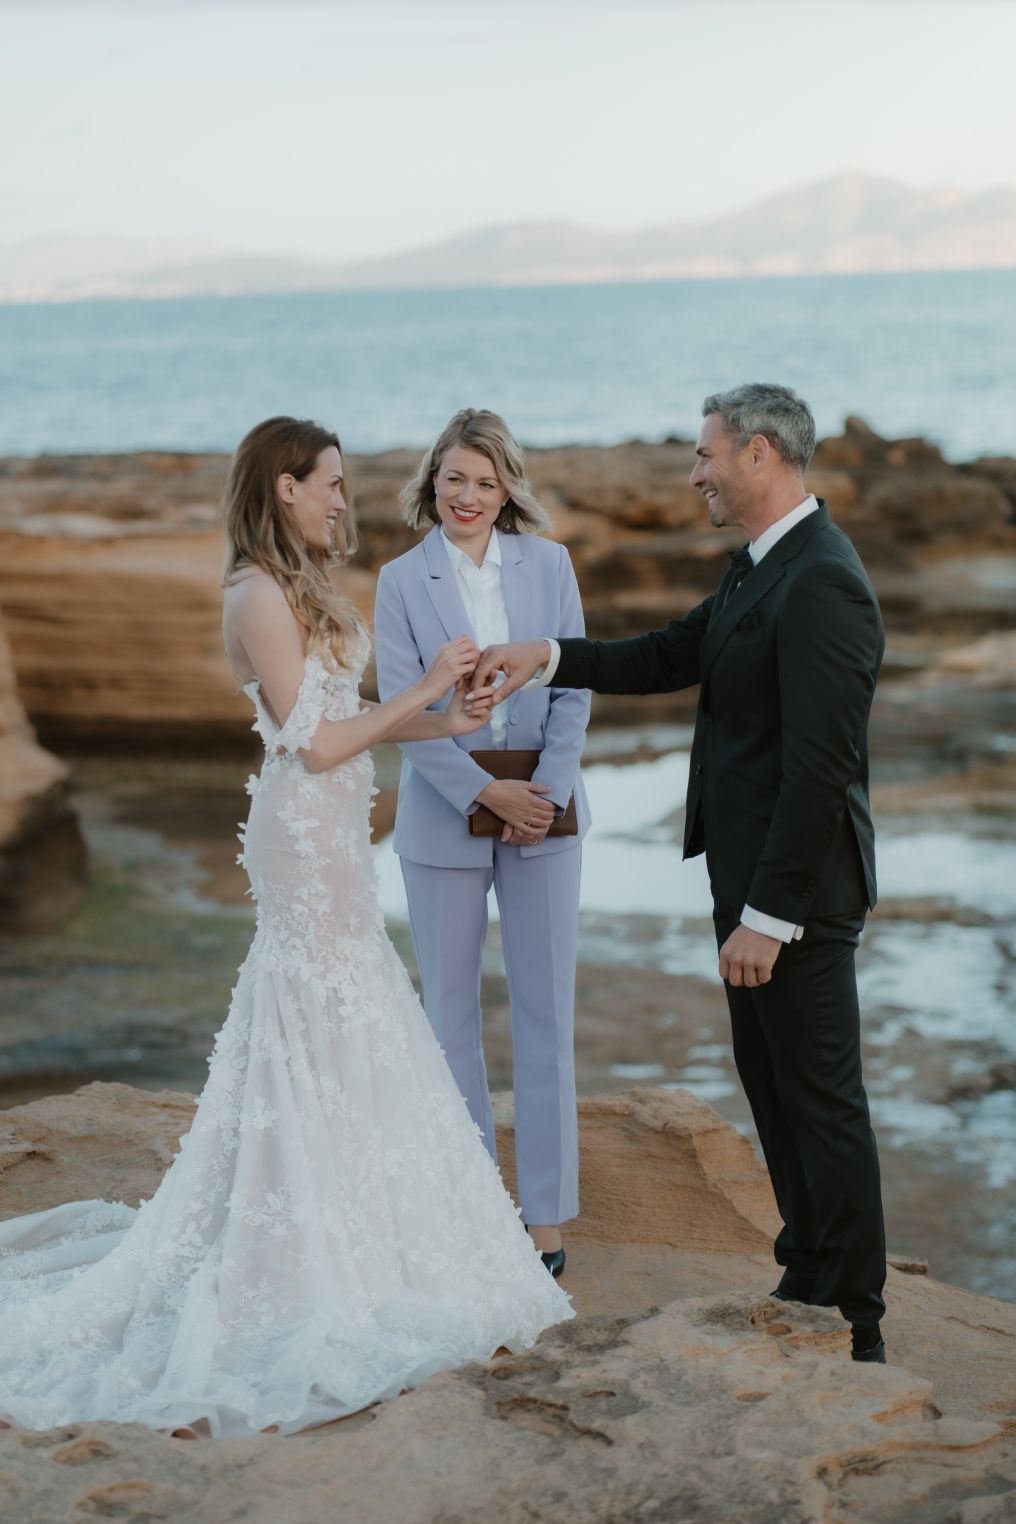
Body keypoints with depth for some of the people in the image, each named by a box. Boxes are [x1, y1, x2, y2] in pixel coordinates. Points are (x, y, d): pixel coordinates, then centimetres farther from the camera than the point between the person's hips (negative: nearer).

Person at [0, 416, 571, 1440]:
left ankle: (338, 1235, 27)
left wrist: (442, 721, 5)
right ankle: (309, 1264, 6)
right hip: (306, 834, -10)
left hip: (333, 835, 10)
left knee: (347, 1036, 15)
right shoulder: (260, 596, -16)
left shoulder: (304, 589, 13)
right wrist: (418, 692, -13)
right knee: (319, 1039, -3)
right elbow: (313, 743, -19)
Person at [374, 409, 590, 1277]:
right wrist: (481, 793, -13)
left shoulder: (548, 564, 3)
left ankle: (546, 1214, 12)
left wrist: (547, 792, -11)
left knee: (547, 1011, 4)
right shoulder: (402, 581, 0)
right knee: (451, 1014, 6)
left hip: (544, 813, 1)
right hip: (445, 818, -1)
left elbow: (575, 688, 2)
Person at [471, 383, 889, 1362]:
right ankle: (807, 1280, 33)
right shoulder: (761, 567, 10)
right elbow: (671, 659, 18)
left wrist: (768, 916, -24)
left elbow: (818, 767, -25)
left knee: (821, 1099, 0)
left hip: (797, 886, -10)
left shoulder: (820, 584, -23)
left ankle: (851, 1328, 12)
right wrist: (547, 656, 6)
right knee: (769, 1083, 19)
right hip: (751, 872, 10)